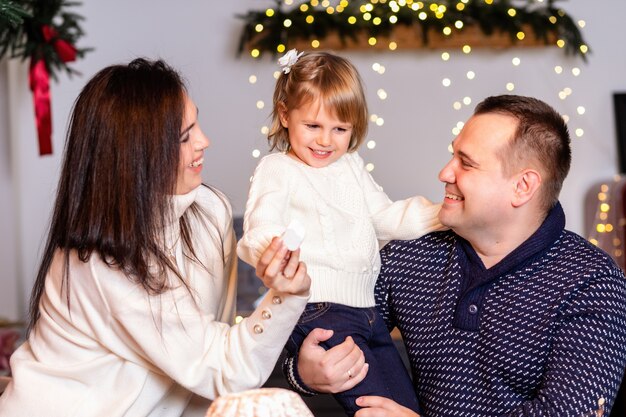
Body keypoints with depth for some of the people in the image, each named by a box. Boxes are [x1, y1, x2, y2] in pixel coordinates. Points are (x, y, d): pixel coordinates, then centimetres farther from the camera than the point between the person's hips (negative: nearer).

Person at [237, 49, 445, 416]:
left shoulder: (352, 167, 20)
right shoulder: (277, 170, -2)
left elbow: (384, 216, 21)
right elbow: (262, 226, -16)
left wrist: (439, 215, 6)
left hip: (367, 309, 8)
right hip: (318, 312, -8)